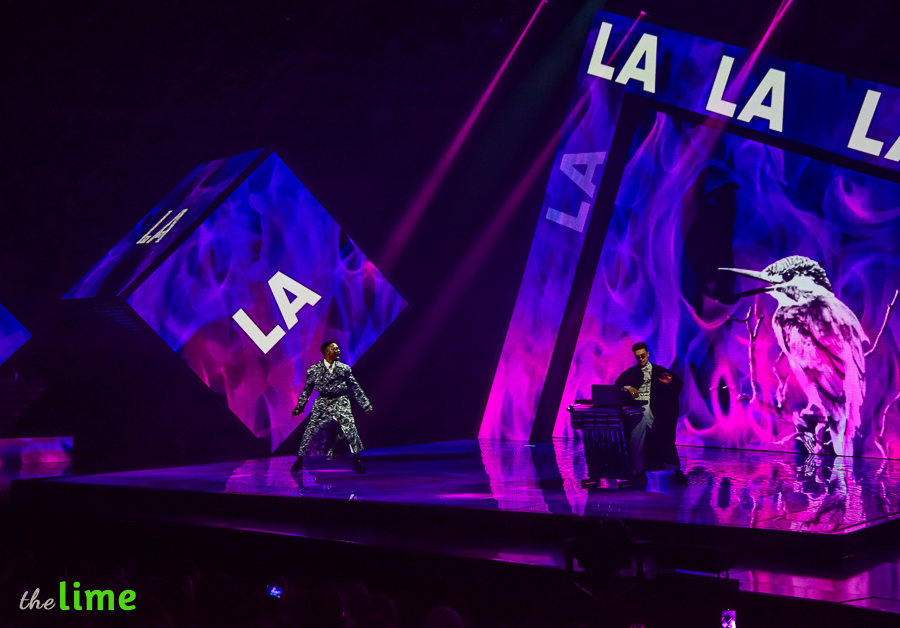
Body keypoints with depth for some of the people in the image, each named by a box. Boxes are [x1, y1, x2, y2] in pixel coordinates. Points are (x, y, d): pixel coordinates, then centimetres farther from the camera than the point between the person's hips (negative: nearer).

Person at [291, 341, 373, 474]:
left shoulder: (344, 369, 4)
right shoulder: (314, 370, 2)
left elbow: (355, 388, 9)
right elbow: (307, 389, 10)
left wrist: (366, 405, 7)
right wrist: (299, 407, 9)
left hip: (341, 403, 0)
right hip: (322, 403, 0)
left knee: (350, 430, -11)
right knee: (310, 431, -3)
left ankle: (357, 461, 0)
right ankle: (299, 460, 10)